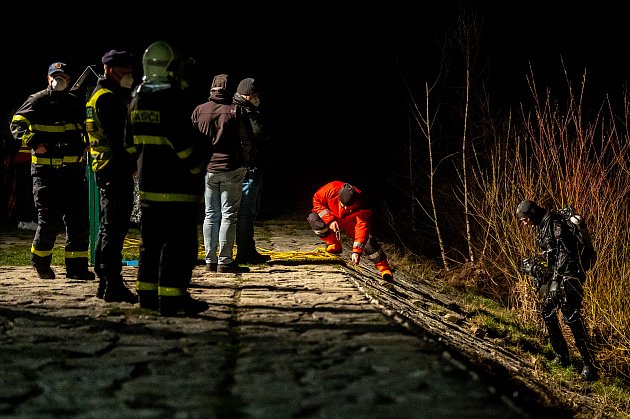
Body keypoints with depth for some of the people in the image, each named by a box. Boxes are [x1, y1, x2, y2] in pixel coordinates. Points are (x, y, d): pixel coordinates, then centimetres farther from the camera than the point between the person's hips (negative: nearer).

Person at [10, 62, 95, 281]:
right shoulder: (38, 101, 1)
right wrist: (34, 143, -16)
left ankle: (76, 266, 6)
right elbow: (17, 124, -3)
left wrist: (86, 144, 11)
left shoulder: (75, 103, 15)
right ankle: (40, 259, 19)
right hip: (45, 170, -4)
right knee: (49, 219, -5)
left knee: (79, 219, 0)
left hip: (73, 170, 4)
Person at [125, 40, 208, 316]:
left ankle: (147, 293, 19)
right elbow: (184, 142, -19)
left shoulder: (137, 100, 11)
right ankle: (171, 298, -4)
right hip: (177, 186, -8)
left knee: (151, 241, 15)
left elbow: (130, 144, 17)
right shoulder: (173, 100, -16)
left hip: (148, 183, 8)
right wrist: (198, 167, -6)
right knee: (179, 243, -4)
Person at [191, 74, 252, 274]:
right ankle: (225, 261, -4)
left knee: (211, 215, 11)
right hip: (231, 169, -4)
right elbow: (247, 141, -5)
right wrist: (245, 163, 9)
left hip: (207, 169, 4)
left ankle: (210, 260, 12)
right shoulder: (235, 111, -7)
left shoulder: (199, 111, 4)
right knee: (229, 215, -1)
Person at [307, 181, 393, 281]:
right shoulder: (331, 189, -36)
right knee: (313, 218, -28)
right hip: (332, 216, 1)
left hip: (350, 223, -1)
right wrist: (329, 220, -30)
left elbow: (362, 228, -37)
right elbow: (317, 200, -20)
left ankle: (383, 266, -8)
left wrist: (356, 251, -45)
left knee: (367, 240, -22)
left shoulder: (361, 205, -36)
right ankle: (334, 246, -10)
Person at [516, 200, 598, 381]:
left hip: (568, 276, -11)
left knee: (572, 318, -13)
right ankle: (561, 356, 24)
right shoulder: (543, 225, 17)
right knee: (547, 312, 16)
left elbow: (564, 251, -22)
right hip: (558, 276, 11)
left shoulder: (553, 221, -14)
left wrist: (556, 279, -25)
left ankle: (590, 367, -11)